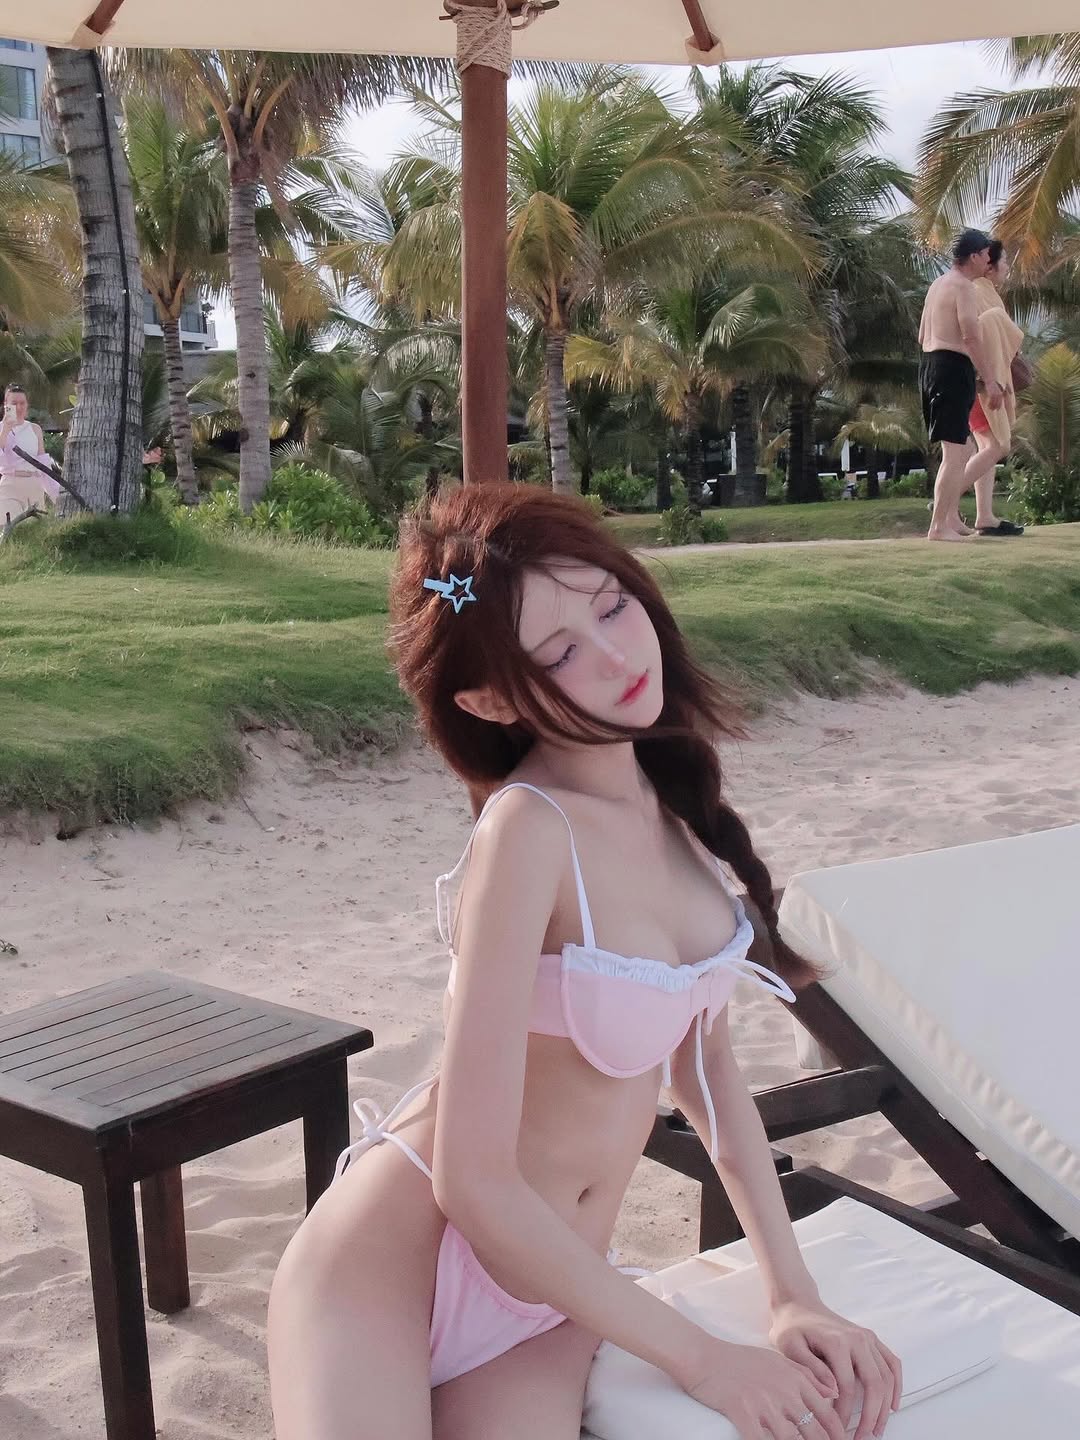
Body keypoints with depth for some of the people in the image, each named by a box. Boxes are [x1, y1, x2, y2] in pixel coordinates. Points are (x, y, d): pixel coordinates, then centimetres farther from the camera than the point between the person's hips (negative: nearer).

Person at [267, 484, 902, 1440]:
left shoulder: (669, 786, -2)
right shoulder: (527, 829, -24)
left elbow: (704, 1050, 9)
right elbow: (474, 1182, -23)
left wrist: (794, 1293, 4)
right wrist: (702, 1361, -12)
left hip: (549, 1289, 6)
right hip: (397, 1256, -6)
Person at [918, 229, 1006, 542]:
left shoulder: (938, 284, 19)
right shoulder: (964, 286, -10)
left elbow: (922, 336, 23)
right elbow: (971, 337, -19)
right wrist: (990, 381, -18)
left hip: (930, 364, 10)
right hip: (954, 368, -10)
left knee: (958, 450, 18)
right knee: (954, 452, -11)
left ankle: (952, 518, 21)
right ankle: (938, 527, -13)